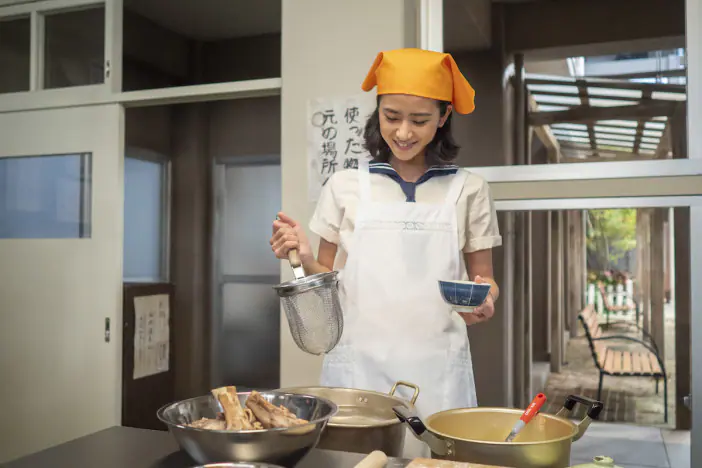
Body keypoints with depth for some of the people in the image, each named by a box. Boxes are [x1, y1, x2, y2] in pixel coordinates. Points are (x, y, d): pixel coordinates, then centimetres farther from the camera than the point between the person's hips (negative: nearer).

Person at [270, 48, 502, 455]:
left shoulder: (468, 190, 2)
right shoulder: (344, 187, 4)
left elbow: (484, 278, 9)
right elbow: (328, 280, 10)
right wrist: (305, 258, -10)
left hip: (436, 367, 0)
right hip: (357, 364, 1)